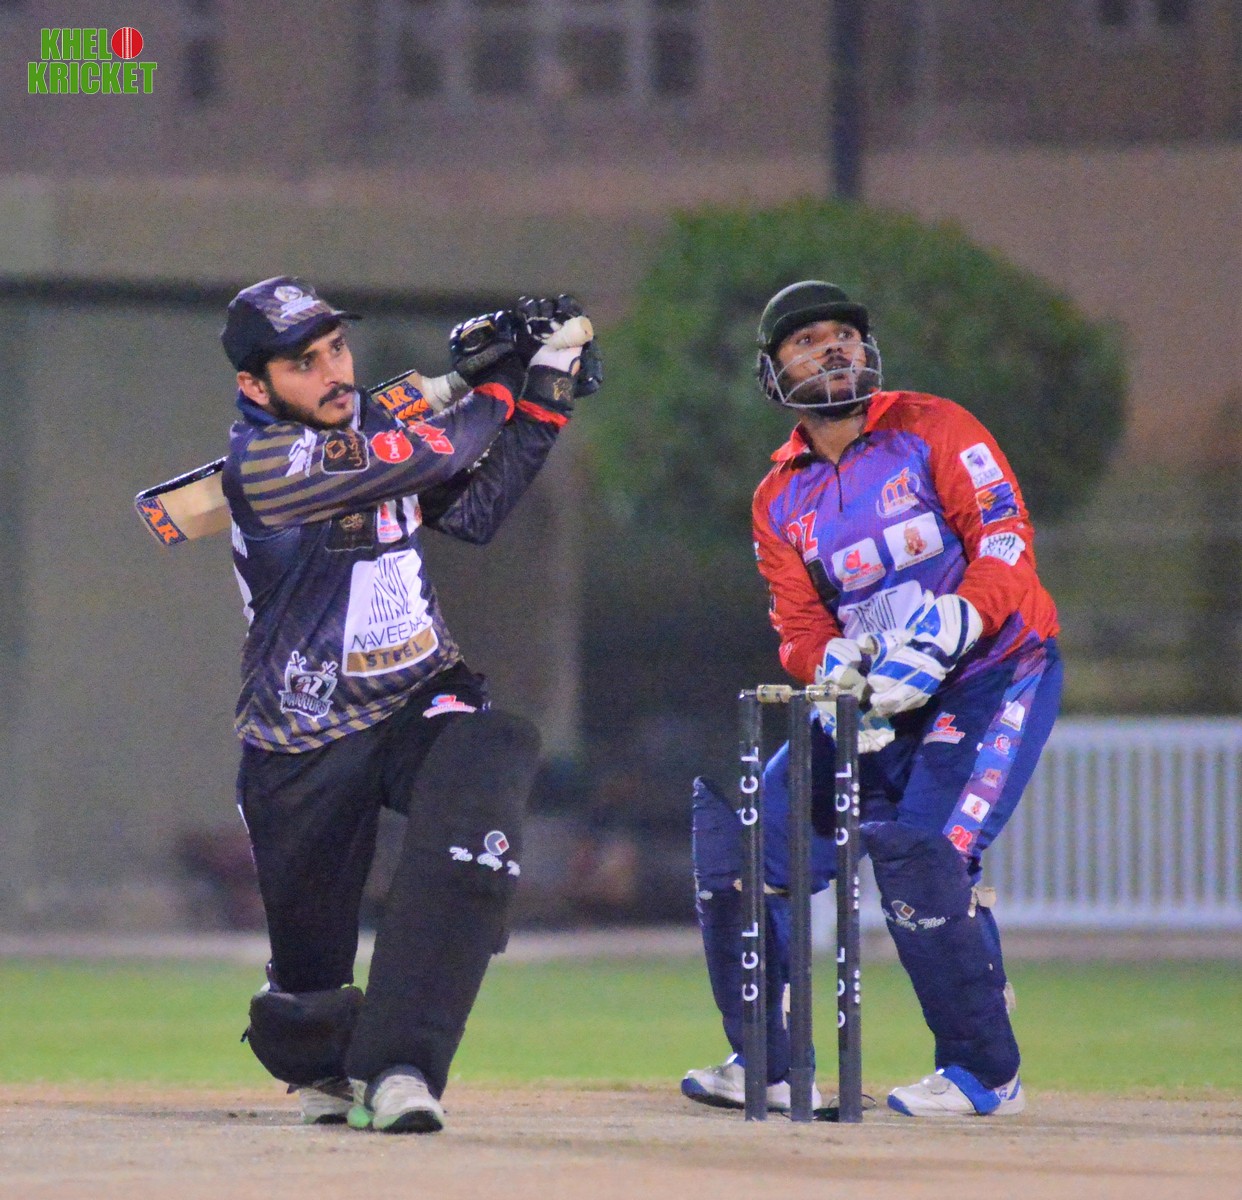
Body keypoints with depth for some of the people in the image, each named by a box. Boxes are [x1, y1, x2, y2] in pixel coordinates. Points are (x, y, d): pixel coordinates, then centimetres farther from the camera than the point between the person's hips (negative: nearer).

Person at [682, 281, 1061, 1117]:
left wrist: (938, 637, -30)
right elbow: (801, 627, 4)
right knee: (749, 830, -4)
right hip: (880, 702, 6)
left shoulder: (934, 431, -4)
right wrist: (837, 668, -20)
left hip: (996, 672, -6)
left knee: (918, 846, -26)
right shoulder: (780, 500, 10)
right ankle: (767, 1069, 6)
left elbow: (1006, 547, -14)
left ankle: (986, 1073, -14)